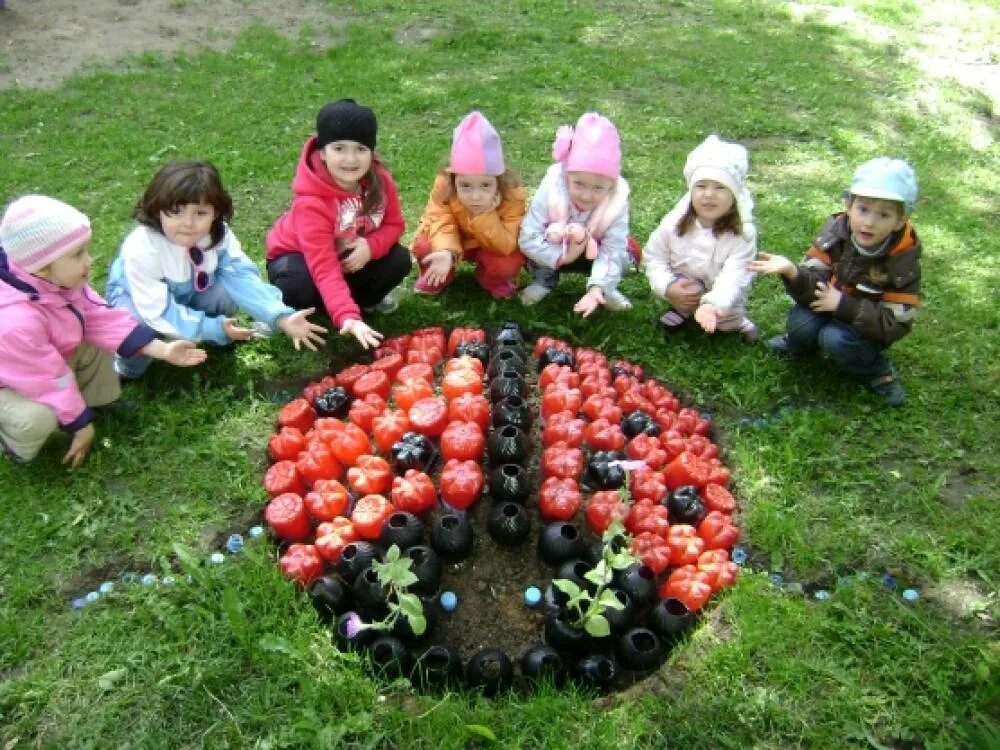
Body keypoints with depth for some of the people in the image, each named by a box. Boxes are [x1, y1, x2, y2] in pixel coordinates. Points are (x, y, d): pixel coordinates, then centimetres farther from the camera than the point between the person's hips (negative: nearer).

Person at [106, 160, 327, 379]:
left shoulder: (219, 235, -26)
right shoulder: (141, 249, -37)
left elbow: (241, 277, -31)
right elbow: (159, 312, -35)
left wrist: (282, 318, -46)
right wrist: (213, 328, -41)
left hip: (188, 291, 3)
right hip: (136, 296, -3)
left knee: (226, 292, -27)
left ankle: (217, 338, 6)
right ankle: (126, 363, 4)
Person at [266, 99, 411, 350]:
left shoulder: (380, 181, -20)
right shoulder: (311, 203, -36)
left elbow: (394, 224, -7)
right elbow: (324, 268, -42)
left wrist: (371, 247, -31)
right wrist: (347, 317, -56)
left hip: (354, 257, 5)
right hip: (298, 256, -4)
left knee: (399, 260, -20)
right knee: (298, 288, -37)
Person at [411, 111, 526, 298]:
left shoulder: (512, 195, -32)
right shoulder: (443, 186, -31)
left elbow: (505, 247, -31)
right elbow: (442, 225, -30)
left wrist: (486, 216, -44)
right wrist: (447, 252, -51)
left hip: (491, 245, -1)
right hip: (455, 242, 1)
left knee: (509, 263, -30)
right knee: (424, 246, -27)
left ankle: (492, 281, 7)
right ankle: (436, 277, 7)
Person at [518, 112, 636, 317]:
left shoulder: (616, 202, -29)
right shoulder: (551, 191, -32)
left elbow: (613, 251, -32)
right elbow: (528, 238, -31)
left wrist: (598, 288, -46)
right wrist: (561, 256, -41)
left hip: (592, 254, 1)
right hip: (553, 254, -1)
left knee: (623, 256, -26)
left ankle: (606, 288, 5)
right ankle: (544, 280, -1)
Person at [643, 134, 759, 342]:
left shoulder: (743, 234, -22)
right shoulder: (675, 223, -15)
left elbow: (734, 276, -32)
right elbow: (653, 256, -6)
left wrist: (713, 304, -51)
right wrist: (667, 287, -25)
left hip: (723, 300, -1)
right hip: (682, 291, 1)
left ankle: (736, 320, 10)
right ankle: (683, 310, 5)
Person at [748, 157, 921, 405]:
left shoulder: (902, 259, -20)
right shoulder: (836, 232, -15)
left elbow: (895, 323, -21)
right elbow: (814, 288, -18)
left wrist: (843, 305, -30)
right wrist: (793, 273, -42)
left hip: (869, 327, -2)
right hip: (829, 308, 3)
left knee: (836, 340, -31)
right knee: (801, 325, -27)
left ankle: (878, 372, -4)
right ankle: (802, 342, 9)